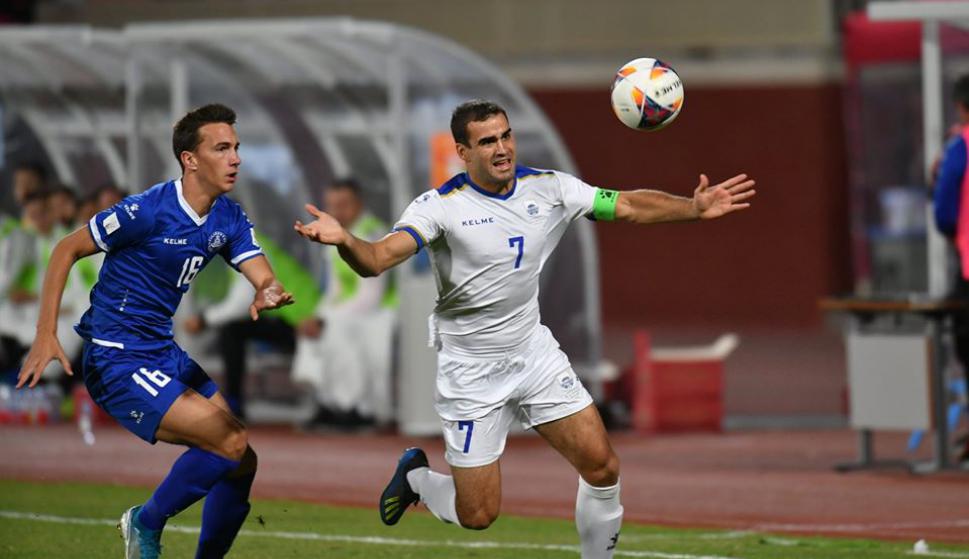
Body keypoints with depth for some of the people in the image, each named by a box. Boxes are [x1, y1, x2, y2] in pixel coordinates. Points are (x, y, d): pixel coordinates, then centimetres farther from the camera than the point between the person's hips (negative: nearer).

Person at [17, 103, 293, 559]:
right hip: (118, 362, -8)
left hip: (171, 357, 8)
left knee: (243, 461, -2)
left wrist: (269, 295, -32)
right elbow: (66, 250, -10)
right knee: (230, 442, -18)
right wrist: (45, 336, -16)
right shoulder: (148, 210, -17)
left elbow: (264, 278, -6)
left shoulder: (229, 218, 3)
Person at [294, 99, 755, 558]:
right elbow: (377, 259, -32)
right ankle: (416, 477, 31)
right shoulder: (441, 206, -20)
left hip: (534, 353, 4)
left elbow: (627, 206, 1)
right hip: (471, 370, -4)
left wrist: (694, 207, -11)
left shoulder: (548, 189, -5)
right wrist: (343, 240, -53)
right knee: (478, 515, -2)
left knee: (603, 468, -5)